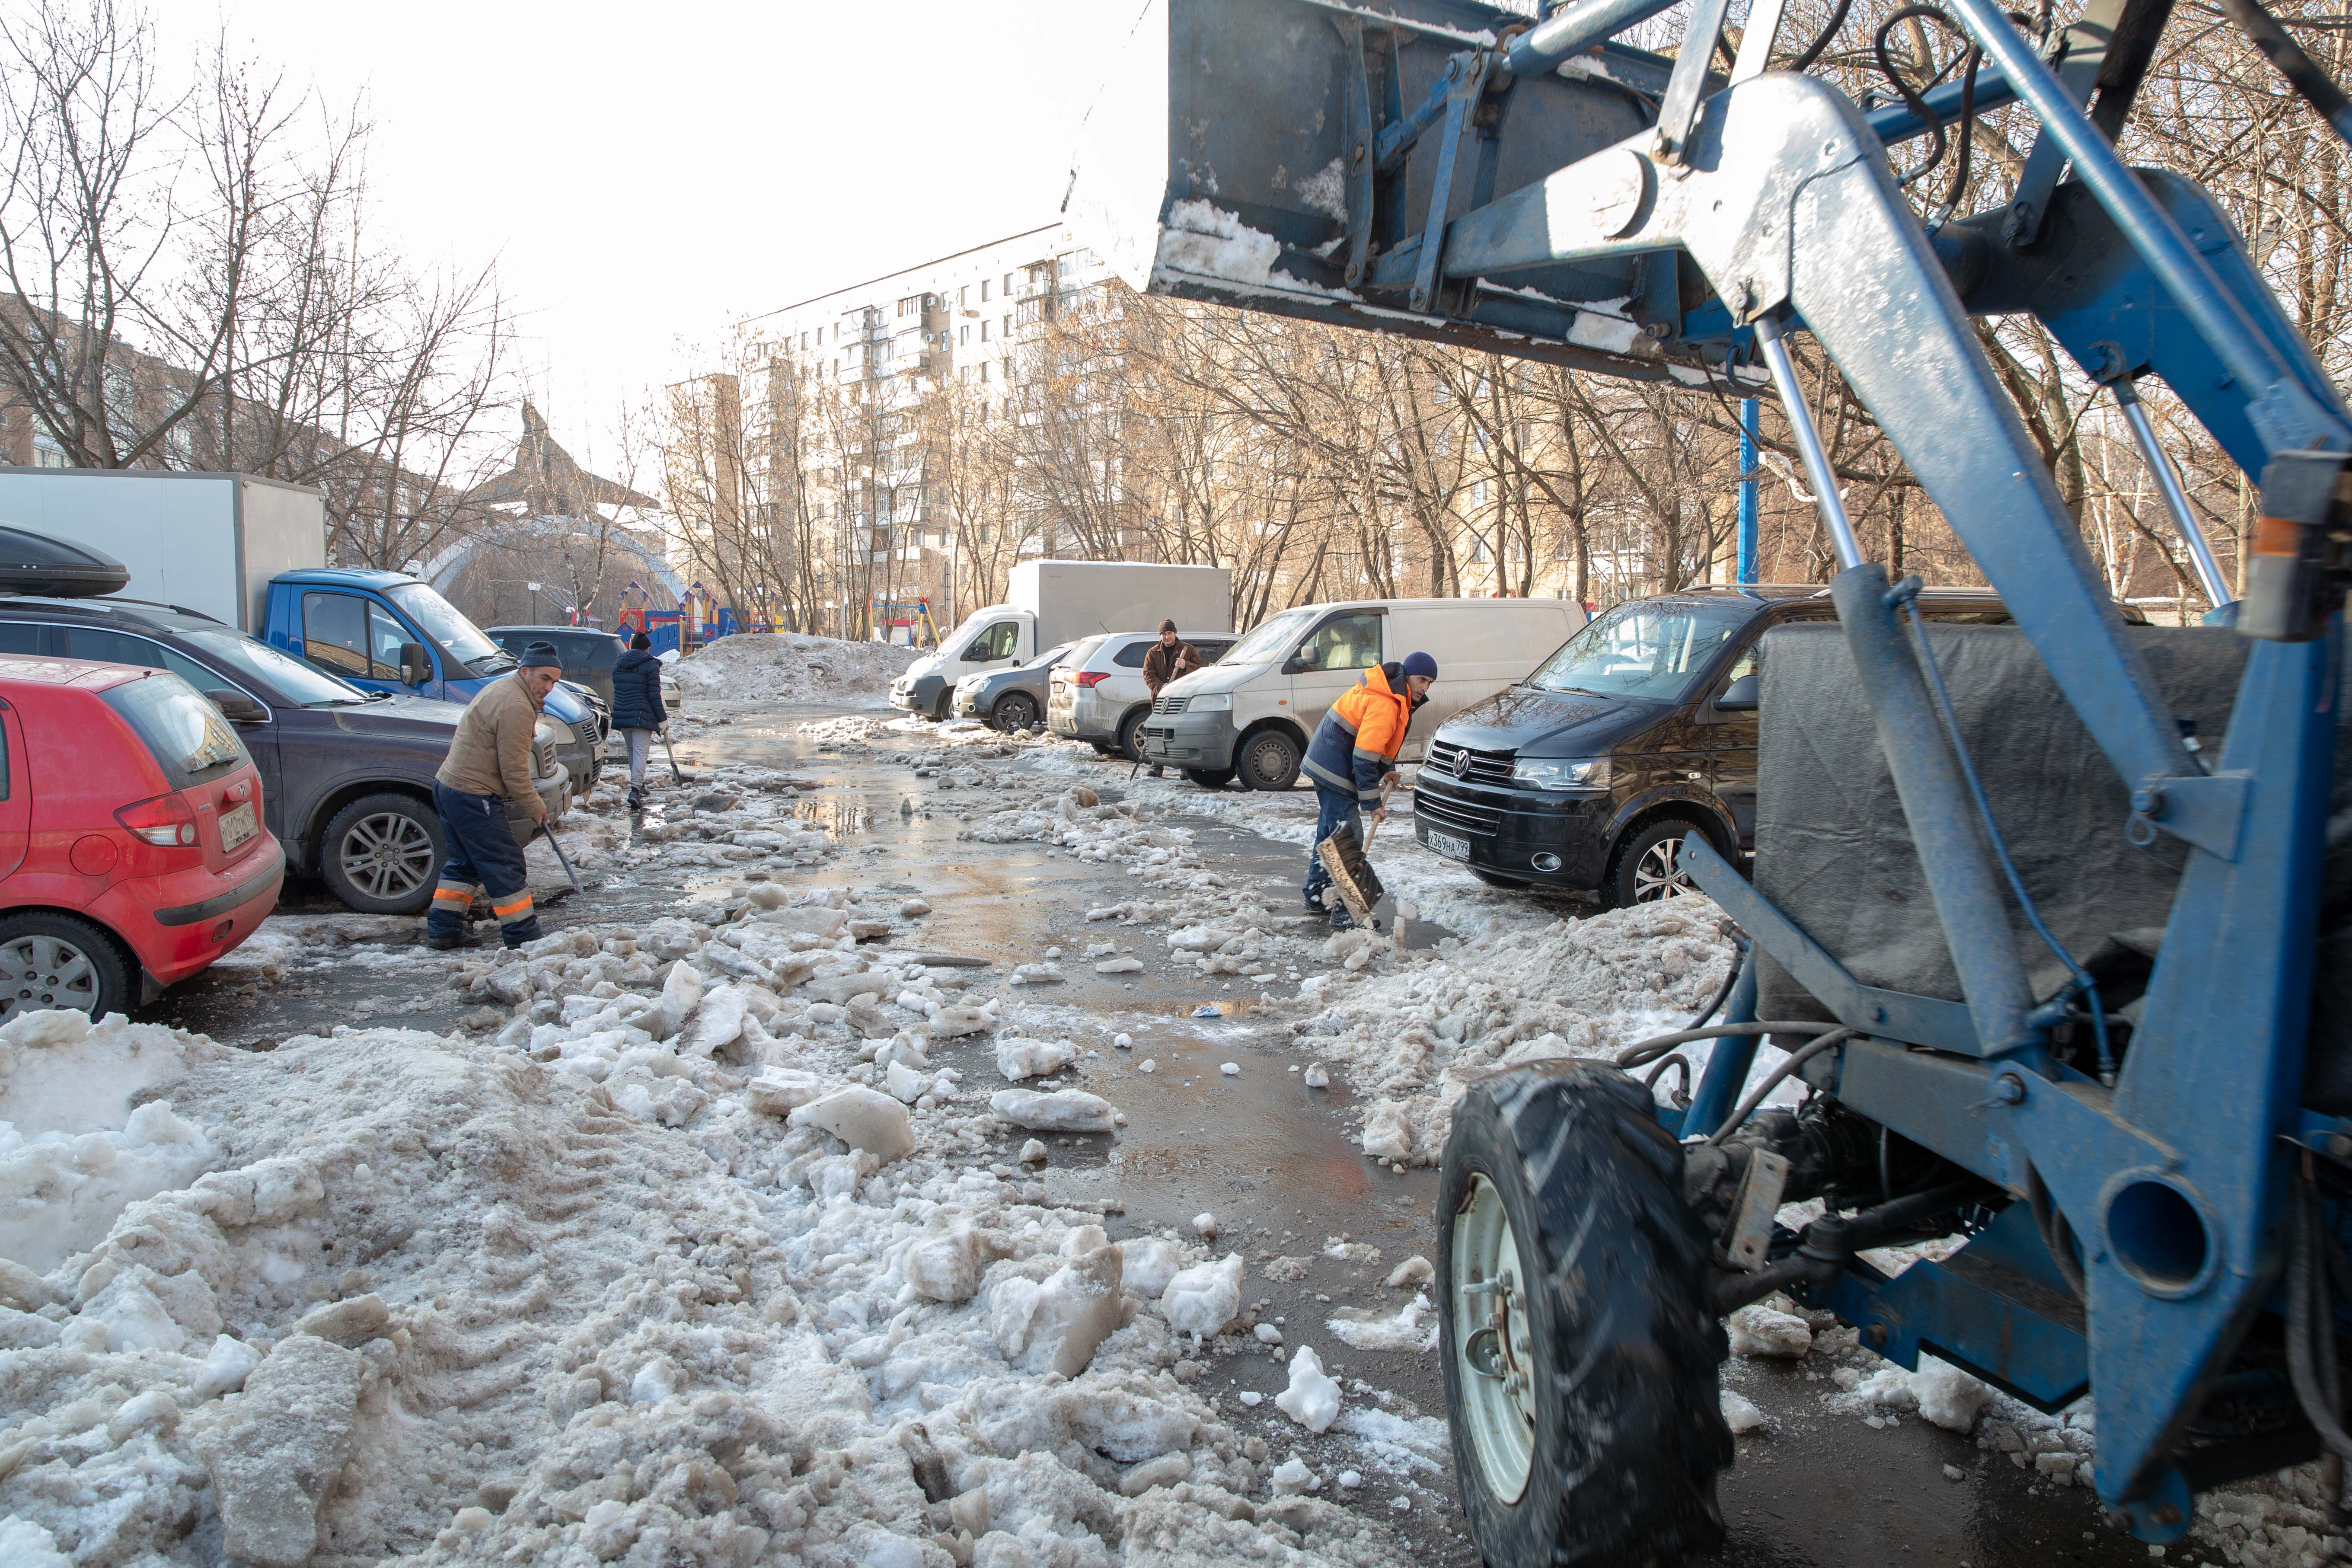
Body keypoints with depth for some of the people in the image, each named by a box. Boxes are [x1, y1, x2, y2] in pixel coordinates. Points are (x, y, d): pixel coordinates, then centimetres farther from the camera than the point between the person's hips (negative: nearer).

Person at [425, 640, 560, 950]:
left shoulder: (501, 688, 14)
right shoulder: (516, 707, -21)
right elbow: (514, 770, -18)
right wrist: (535, 806, -6)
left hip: (447, 785, 11)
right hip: (473, 797, -11)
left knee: (465, 863, 20)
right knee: (506, 867, -4)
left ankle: (443, 930, 25)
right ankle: (524, 938, 1)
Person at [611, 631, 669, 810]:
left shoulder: (618, 665, 12)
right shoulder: (651, 665, -7)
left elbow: (617, 691, 19)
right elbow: (654, 696, -10)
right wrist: (662, 719, -5)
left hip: (621, 715, 6)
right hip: (641, 717, -6)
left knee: (632, 751, 20)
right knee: (641, 752, -9)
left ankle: (638, 784, 31)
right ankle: (635, 790, -22)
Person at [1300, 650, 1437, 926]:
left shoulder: (1397, 700, 11)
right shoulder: (1384, 704, -23)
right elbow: (1364, 757, -26)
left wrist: (1387, 770, 9)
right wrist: (1372, 803, -21)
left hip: (1326, 765, 11)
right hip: (1335, 771, -11)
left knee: (1329, 830, 19)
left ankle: (1316, 897, 31)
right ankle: (1344, 914, -10)